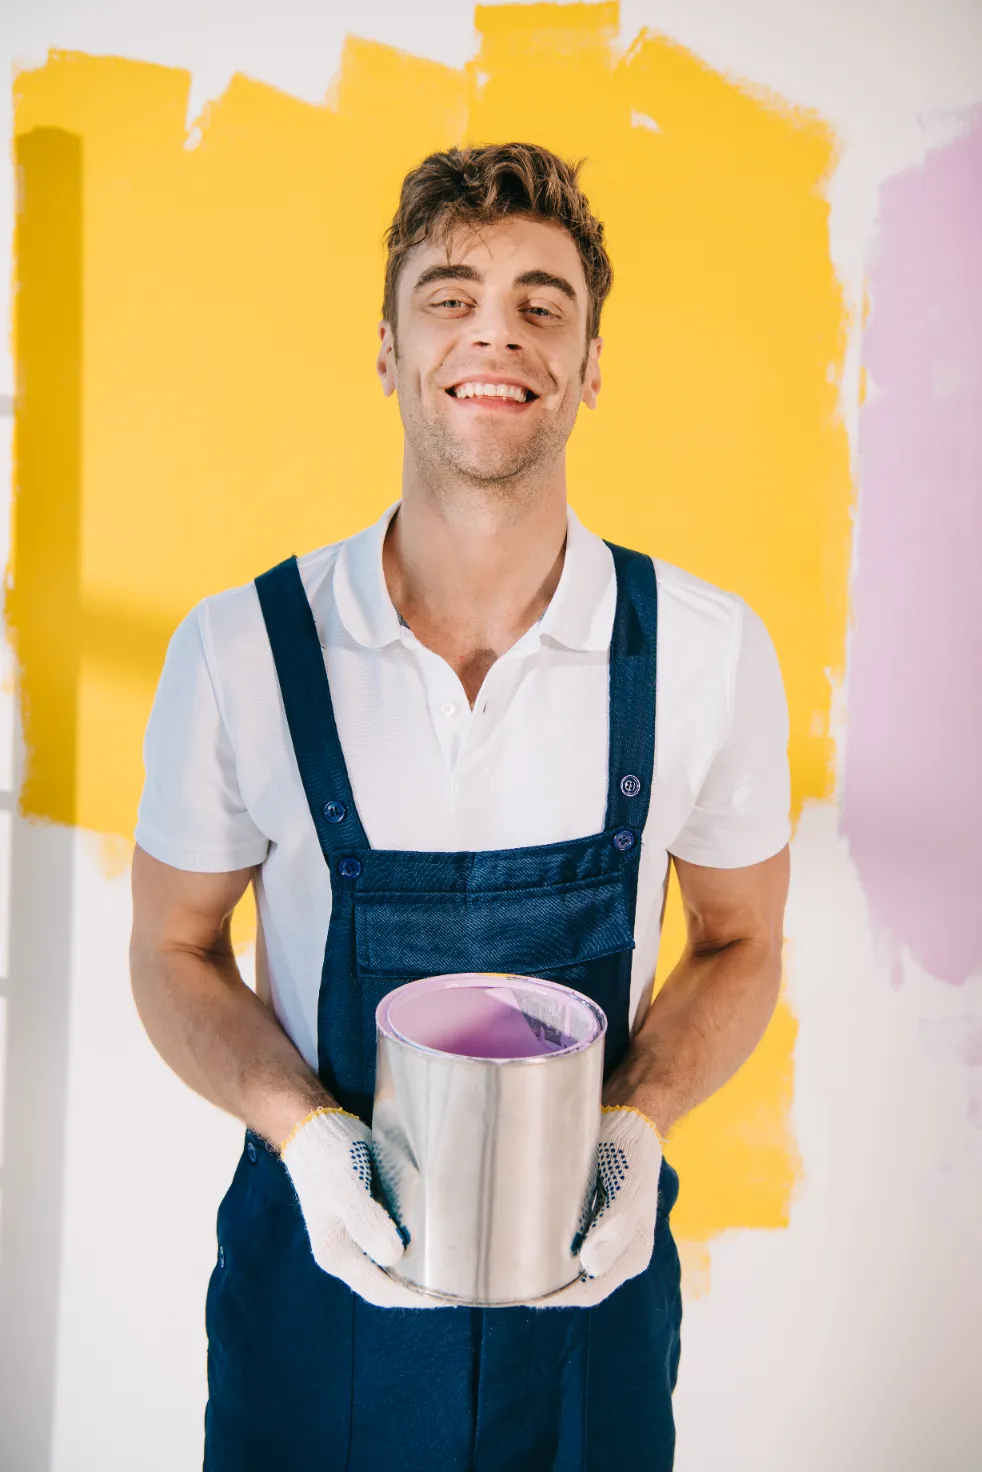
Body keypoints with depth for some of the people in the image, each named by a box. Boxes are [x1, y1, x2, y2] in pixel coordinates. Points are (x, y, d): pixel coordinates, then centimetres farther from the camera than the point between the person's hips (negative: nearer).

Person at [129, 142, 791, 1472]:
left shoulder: (712, 652, -12)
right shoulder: (238, 652, -14)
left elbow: (740, 947, 1)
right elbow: (173, 952, -2)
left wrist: (635, 1125, -16)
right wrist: (303, 1129, -18)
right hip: (319, 1260, 0)